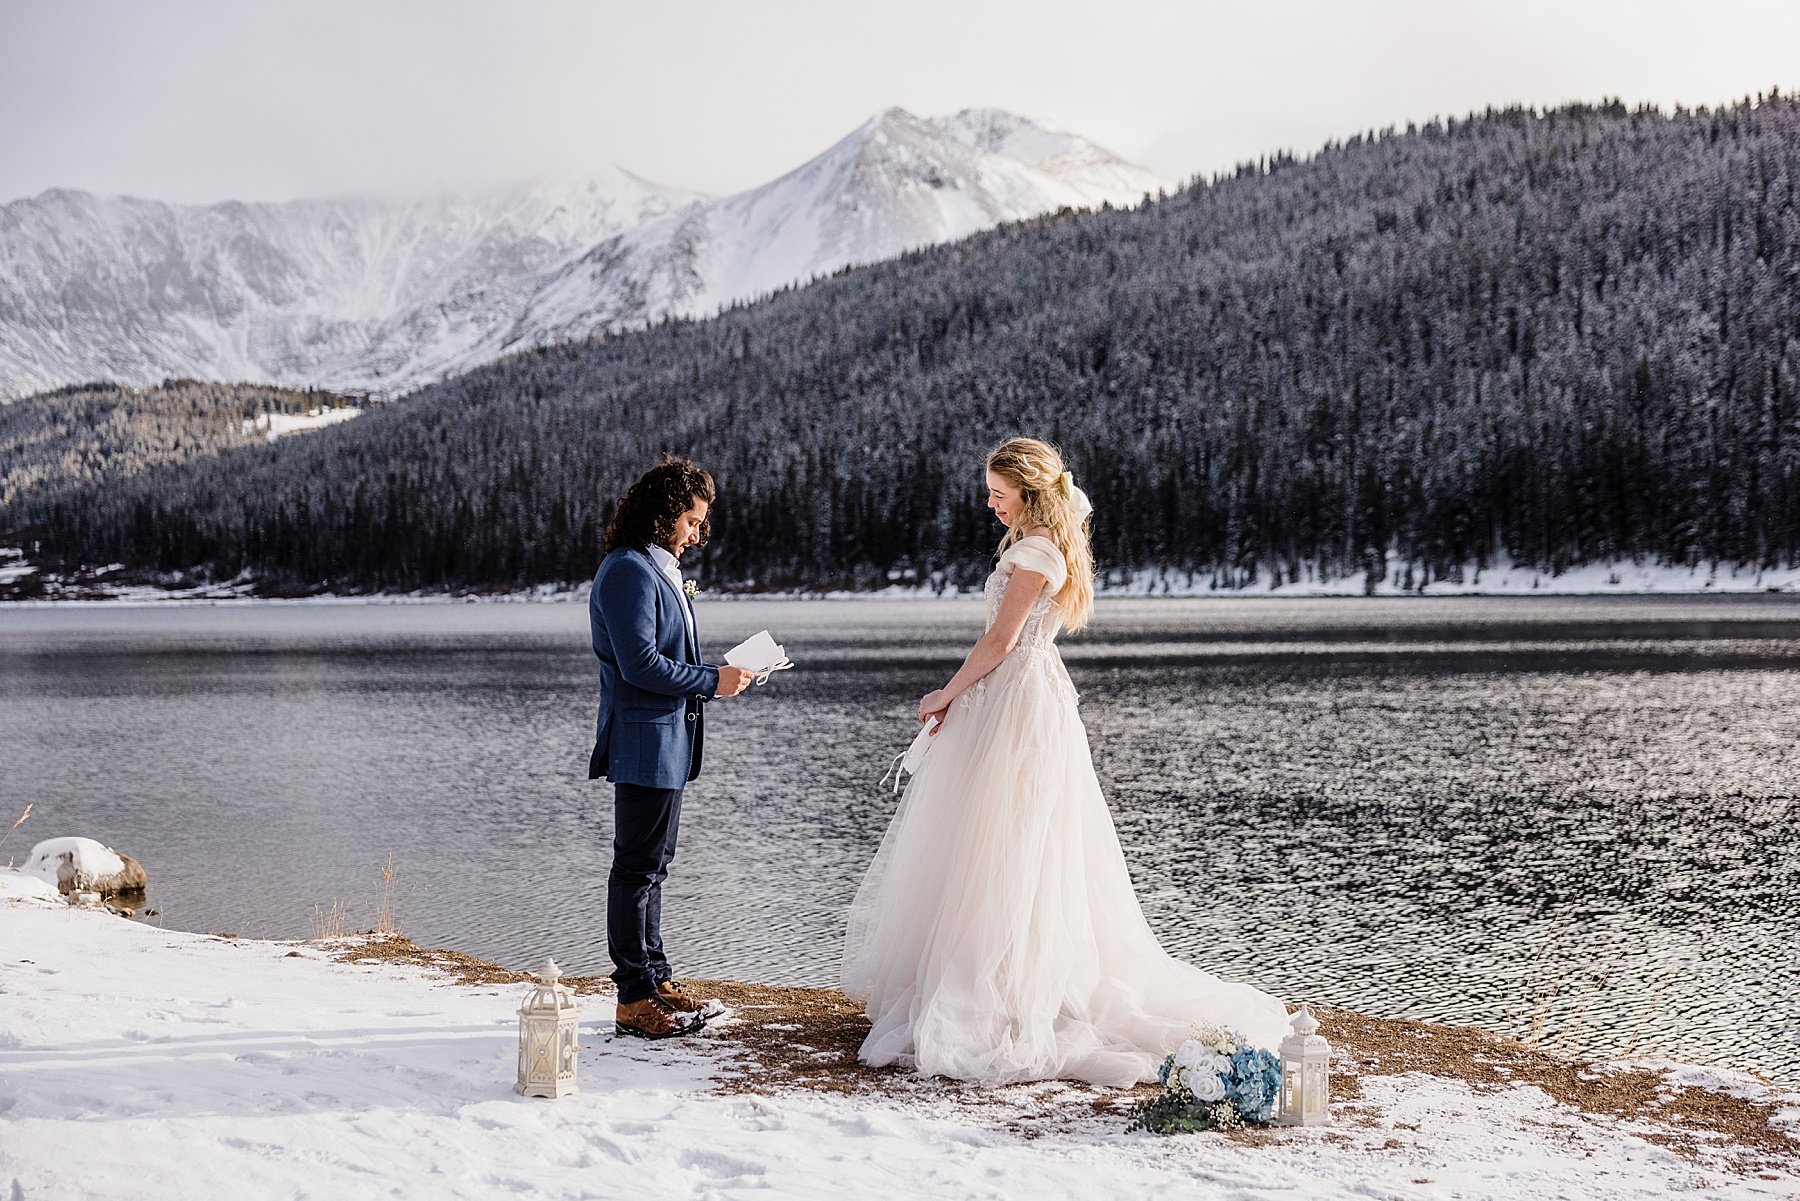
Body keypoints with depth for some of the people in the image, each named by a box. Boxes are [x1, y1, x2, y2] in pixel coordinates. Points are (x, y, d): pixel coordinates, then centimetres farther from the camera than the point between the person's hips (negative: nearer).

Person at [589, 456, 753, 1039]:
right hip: (645, 744, -11)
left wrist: (716, 676, 8)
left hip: (667, 741, 11)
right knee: (636, 869, -4)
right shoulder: (629, 571, -16)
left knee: (652, 866, 16)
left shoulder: (659, 569, 17)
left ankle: (656, 980, 25)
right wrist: (712, 679, -15)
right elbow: (640, 663, -22)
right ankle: (635, 999, 2)